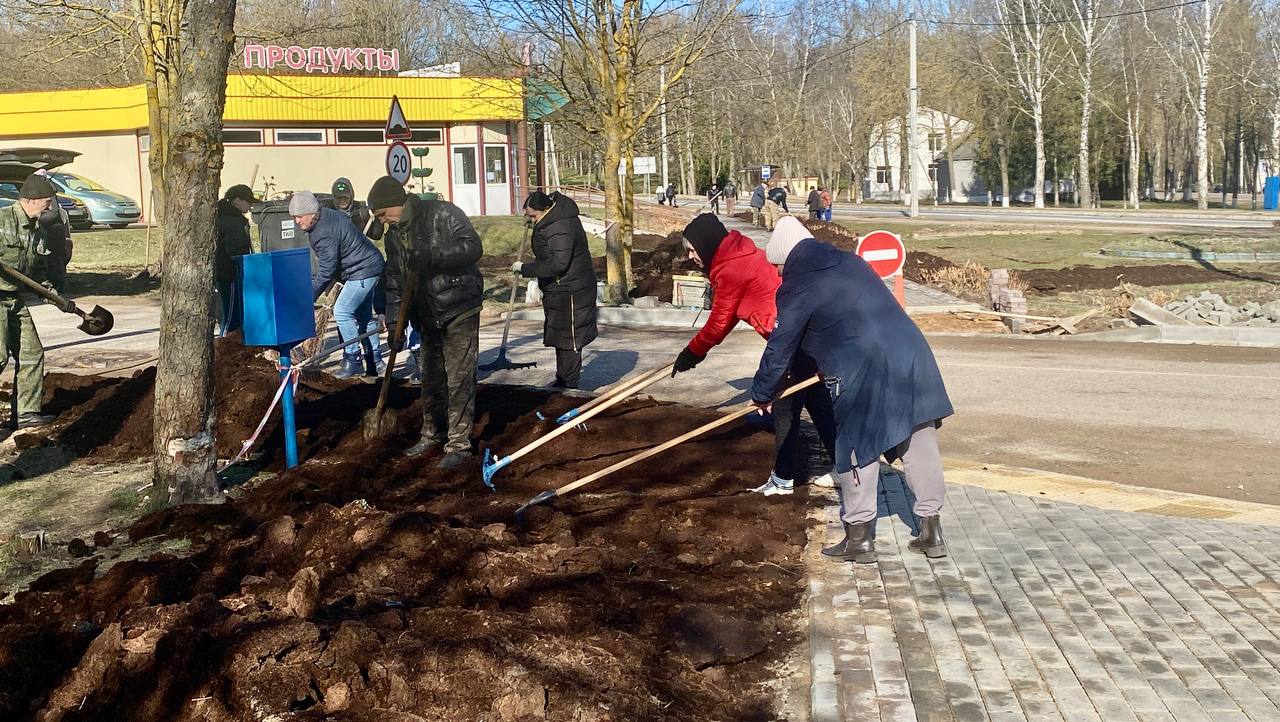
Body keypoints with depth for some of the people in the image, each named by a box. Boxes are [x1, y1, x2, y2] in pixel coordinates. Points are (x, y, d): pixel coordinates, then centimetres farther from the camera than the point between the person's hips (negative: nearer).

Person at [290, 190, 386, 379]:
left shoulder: (324, 233, -26)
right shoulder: (329, 215, 6)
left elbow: (326, 272, -25)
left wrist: (307, 298, -19)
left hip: (362, 271, -11)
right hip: (370, 267, 11)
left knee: (342, 312, -13)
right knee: (364, 316, 15)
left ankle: (352, 361, -8)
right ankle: (374, 362, 21)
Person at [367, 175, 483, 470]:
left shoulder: (443, 214, -13)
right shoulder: (394, 235, 9)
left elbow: (472, 247, -22)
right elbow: (395, 282, 12)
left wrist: (432, 256, -29)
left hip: (460, 311, -7)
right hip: (428, 317, 7)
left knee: (459, 379, -7)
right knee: (431, 378, 16)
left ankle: (459, 443, -1)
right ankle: (433, 434, 30)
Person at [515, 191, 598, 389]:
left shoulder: (561, 229, -25)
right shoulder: (551, 220, 9)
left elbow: (557, 264, -29)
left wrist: (525, 268, -23)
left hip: (569, 292, -11)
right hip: (559, 291, 11)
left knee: (568, 339, -3)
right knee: (559, 336, 18)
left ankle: (569, 385, 5)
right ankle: (562, 381, 28)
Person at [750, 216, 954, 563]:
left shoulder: (798, 287, -1)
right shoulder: (851, 263, 18)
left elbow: (780, 349, 5)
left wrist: (761, 394, 20)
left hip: (864, 377, -7)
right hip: (913, 357, 7)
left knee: (856, 451, 8)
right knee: (920, 447, 12)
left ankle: (859, 538, 15)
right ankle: (931, 530, 20)